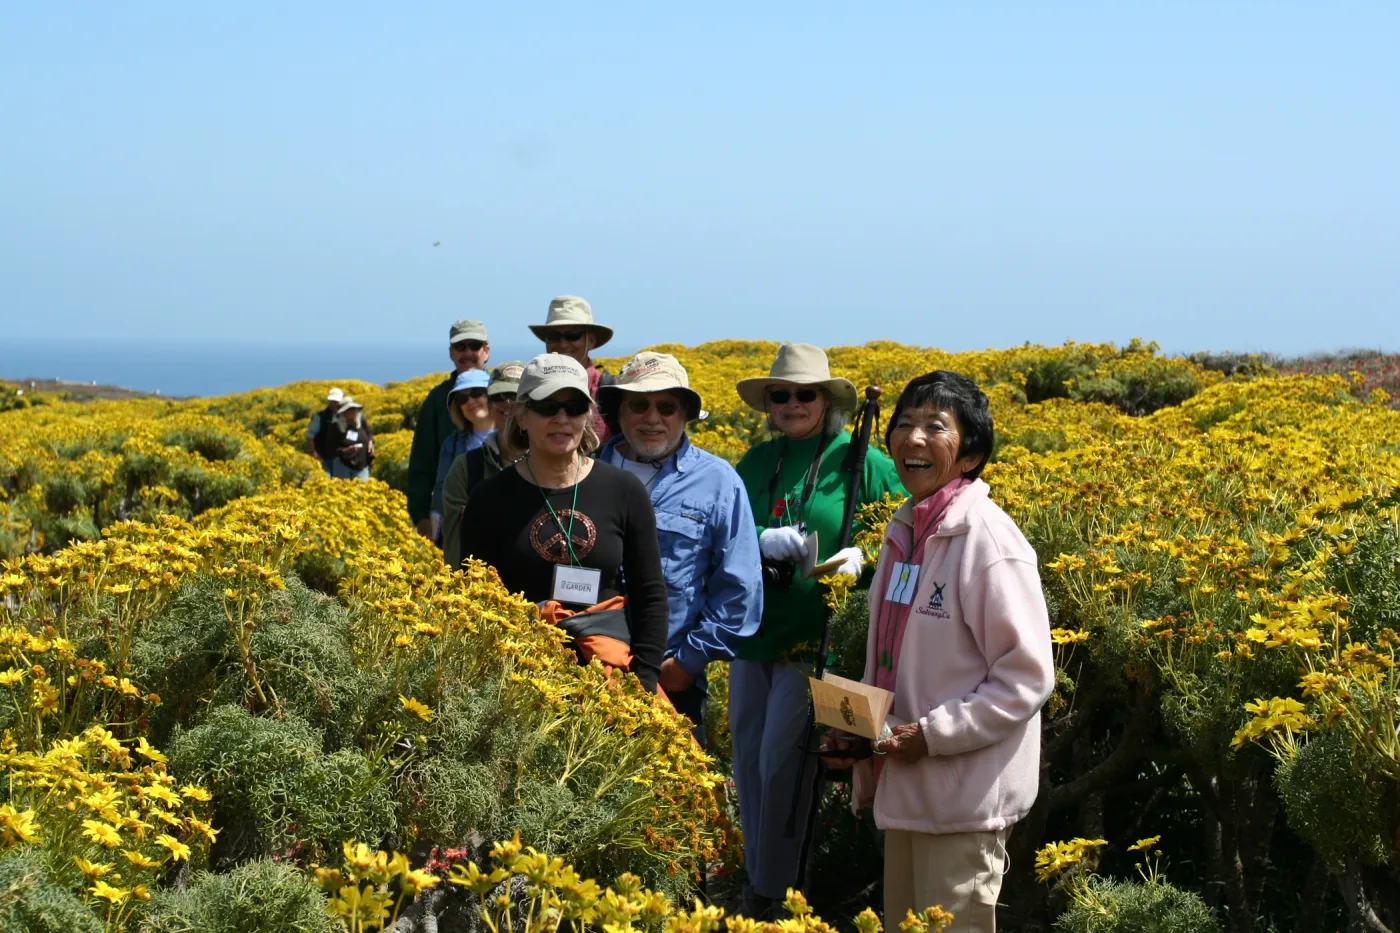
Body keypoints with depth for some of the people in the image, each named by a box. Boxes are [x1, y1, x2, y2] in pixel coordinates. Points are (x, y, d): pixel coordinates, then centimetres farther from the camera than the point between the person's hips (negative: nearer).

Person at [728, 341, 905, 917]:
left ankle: (774, 892, 9)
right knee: (747, 759, 9)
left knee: (781, 762, -5)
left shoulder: (861, 463, -3)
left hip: (816, 637, -5)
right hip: (753, 633, 5)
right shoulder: (756, 462, 9)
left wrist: (863, 558, -19)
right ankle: (757, 878, 25)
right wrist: (764, 542, -17)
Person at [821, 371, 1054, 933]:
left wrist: (934, 735, -21)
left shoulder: (987, 540, -17)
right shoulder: (903, 533, 7)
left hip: (964, 798, -8)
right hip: (904, 790, 8)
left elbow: (1027, 679, -17)